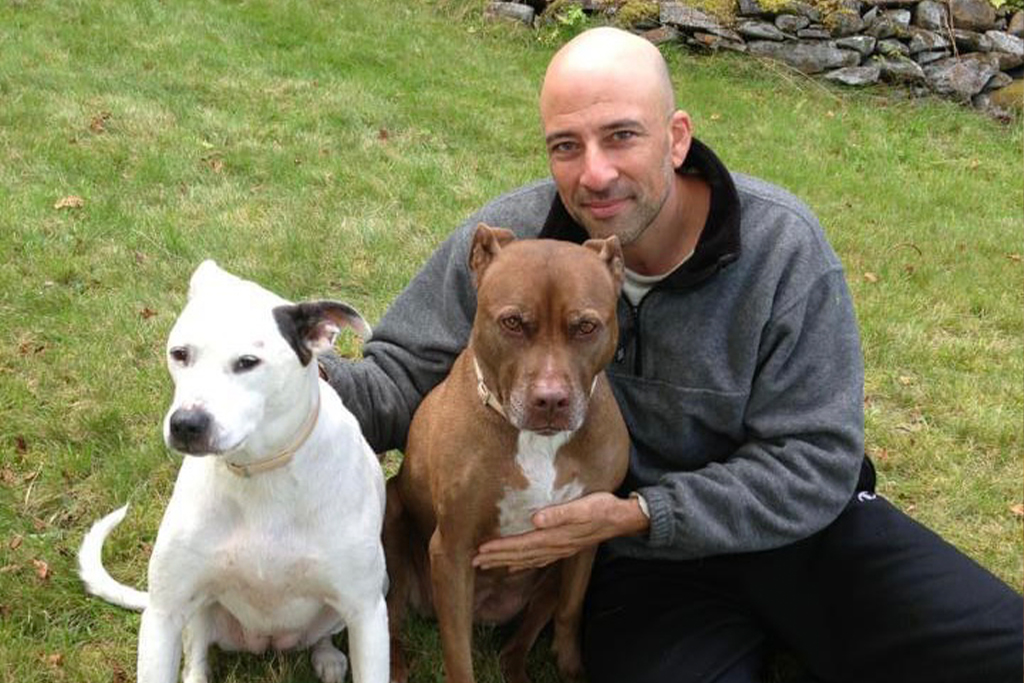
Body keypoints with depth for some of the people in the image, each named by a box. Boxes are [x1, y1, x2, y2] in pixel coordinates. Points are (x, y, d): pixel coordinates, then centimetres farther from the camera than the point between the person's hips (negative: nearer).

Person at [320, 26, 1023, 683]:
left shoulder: (780, 245, -13)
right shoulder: (504, 243, -11)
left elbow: (813, 464, -13)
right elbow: (399, 383, -4)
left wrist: (640, 514, -23)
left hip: (801, 525, 1)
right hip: (639, 564, 0)